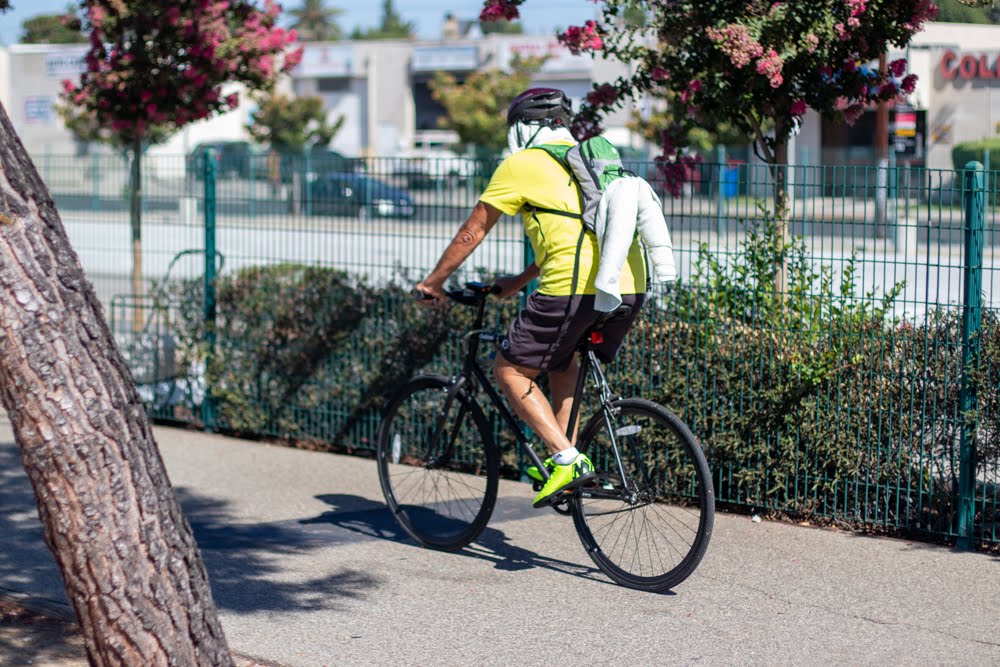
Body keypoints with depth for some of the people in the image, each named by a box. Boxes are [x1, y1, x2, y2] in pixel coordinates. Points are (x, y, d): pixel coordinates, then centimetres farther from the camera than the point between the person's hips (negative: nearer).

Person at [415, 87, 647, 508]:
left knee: (510, 371, 7)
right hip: (631, 286, 7)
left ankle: (566, 460, -4)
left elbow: (471, 233, 12)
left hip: (576, 287, -7)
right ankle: (566, 456, 24)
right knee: (563, 358, 31)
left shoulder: (521, 165, 8)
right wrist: (520, 281, 46)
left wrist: (433, 282, 26)